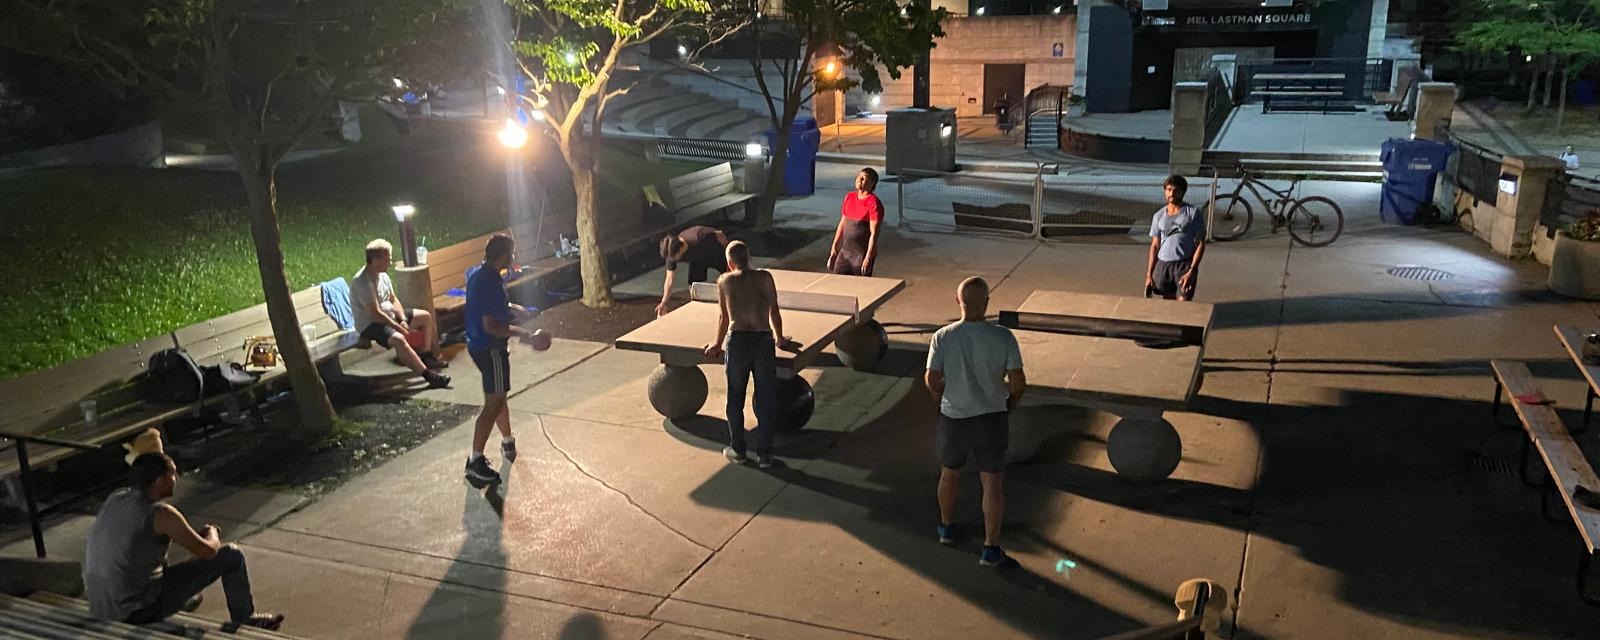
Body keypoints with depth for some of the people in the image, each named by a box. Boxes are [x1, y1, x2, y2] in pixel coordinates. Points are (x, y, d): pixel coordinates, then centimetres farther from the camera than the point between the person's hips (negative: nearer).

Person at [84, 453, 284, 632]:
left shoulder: (116, 497, 1)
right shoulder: (160, 514, -20)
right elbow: (208, 551, -9)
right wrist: (212, 533, 10)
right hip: (140, 612, -8)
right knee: (231, 556, -2)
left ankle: (184, 602, 55)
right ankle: (243, 619, 20)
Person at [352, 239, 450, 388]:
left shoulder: (382, 274, 4)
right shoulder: (362, 281, -25)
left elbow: (393, 299, 11)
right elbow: (375, 314, -28)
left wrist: (403, 319, -7)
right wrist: (401, 328, -25)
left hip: (389, 314, 10)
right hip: (370, 324, -10)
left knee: (425, 316, 11)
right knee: (398, 339, -37)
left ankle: (426, 357, 20)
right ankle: (428, 375, -37)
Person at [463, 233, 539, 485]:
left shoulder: (477, 273, 6)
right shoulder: (491, 282, -25)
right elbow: (491, 326, -27)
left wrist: (512, 309, 19)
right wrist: (523, 333, -23)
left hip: (477, 344, 10)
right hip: (490, 348, -10)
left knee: (498, 396, 24)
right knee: (493, 403, -5)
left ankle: (507, 442, 41)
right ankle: (475, 461, -4)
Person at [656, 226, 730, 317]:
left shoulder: (698, 237, -45)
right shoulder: (672, 253, -29)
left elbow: (720, 235, -27)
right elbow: (669, 280, -23)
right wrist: (663, 303, -31)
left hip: (717, 252, -3)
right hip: (698, 260, 3)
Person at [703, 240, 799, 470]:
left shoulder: (724, 281, 8)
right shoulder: (765, 277, 8)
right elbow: (774, 312, 15)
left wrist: (718, 345, 32)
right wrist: (780, 340, 31)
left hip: (737, 341, 0)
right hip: (764, 340, 0)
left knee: (735, 398, 15)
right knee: (766, 399, 9)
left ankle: (737, 450, 24)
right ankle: (764, 455, 14)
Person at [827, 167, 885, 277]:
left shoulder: (873, 202, -12)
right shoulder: (849, 198, 9)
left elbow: (874, 233, -15)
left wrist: (868, 258, -19)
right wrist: (834, 250, 13)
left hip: (862, 254, -6)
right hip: (845, 252, 7)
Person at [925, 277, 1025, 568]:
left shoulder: (943, 337, -14)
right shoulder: (1003, 337, -16)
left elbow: (932, 379, -9)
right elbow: (1018, 382, -14)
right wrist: (1011, 400, 8)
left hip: (953, 416, 2)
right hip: (992, 417, -1)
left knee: (949, 473, 23)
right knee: (992, 484, 8)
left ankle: (946, 527, 42)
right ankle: (991, 549, 10)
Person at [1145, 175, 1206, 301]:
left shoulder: (1193, 214, -2)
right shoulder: (1159, 216, 11)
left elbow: (1200, 244, -4)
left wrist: (1191, 271, -13)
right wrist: (1149, 274, 9)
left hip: (1185, 264, -4)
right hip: (1163, 264, 4)